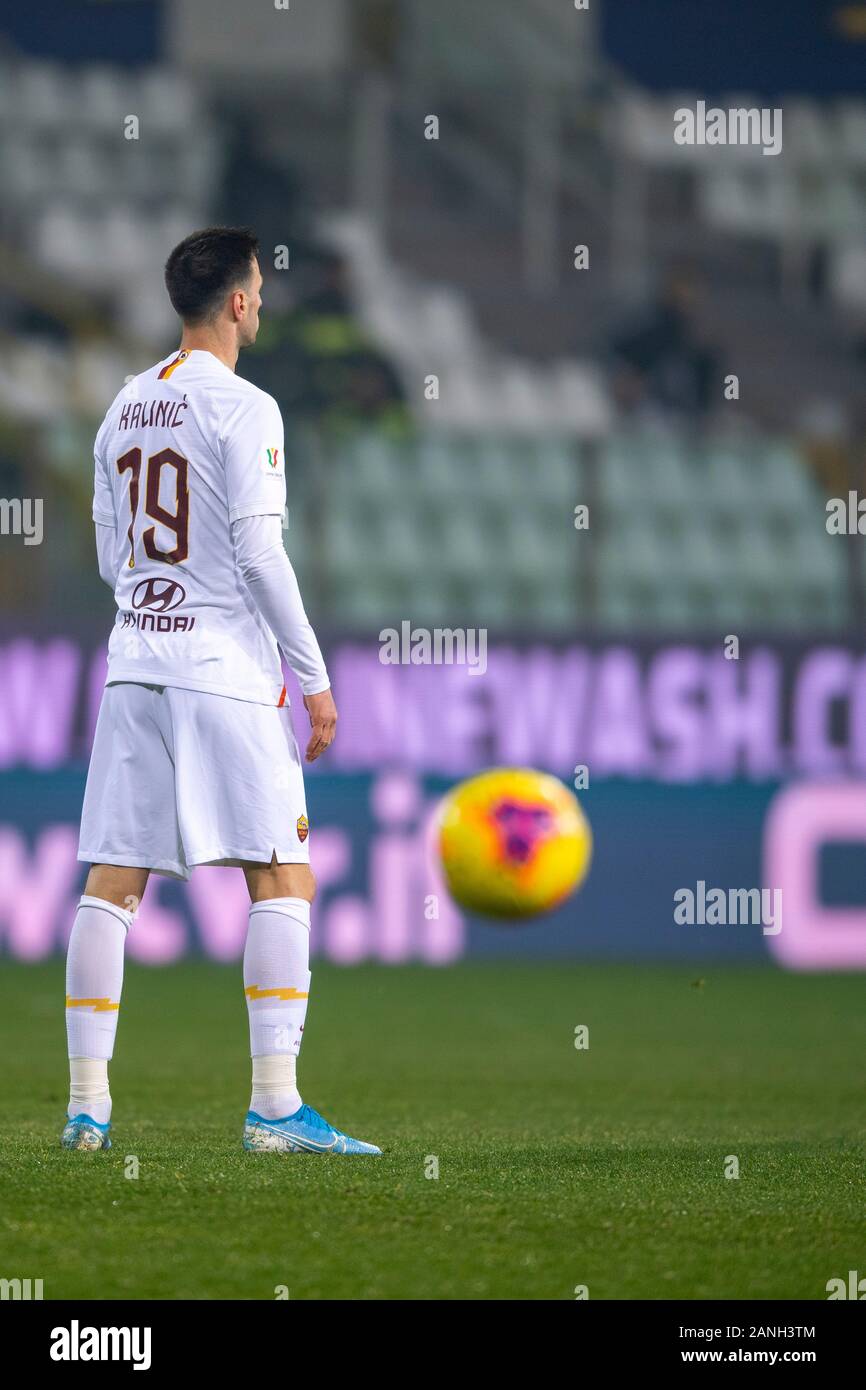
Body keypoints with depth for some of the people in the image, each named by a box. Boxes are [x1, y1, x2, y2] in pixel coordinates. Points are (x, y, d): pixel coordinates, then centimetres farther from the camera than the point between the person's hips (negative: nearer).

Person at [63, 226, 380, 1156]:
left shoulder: (124, 409, 14)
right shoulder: (242, 409, -8)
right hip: (225, 670, -7)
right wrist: (314, 678, -8)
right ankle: (276, 1106, -11)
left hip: (134, 665, 7)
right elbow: (258, 553, -13)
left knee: (111, 884, 5)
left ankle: (87, 1105, 4)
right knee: (283, 878, -4)